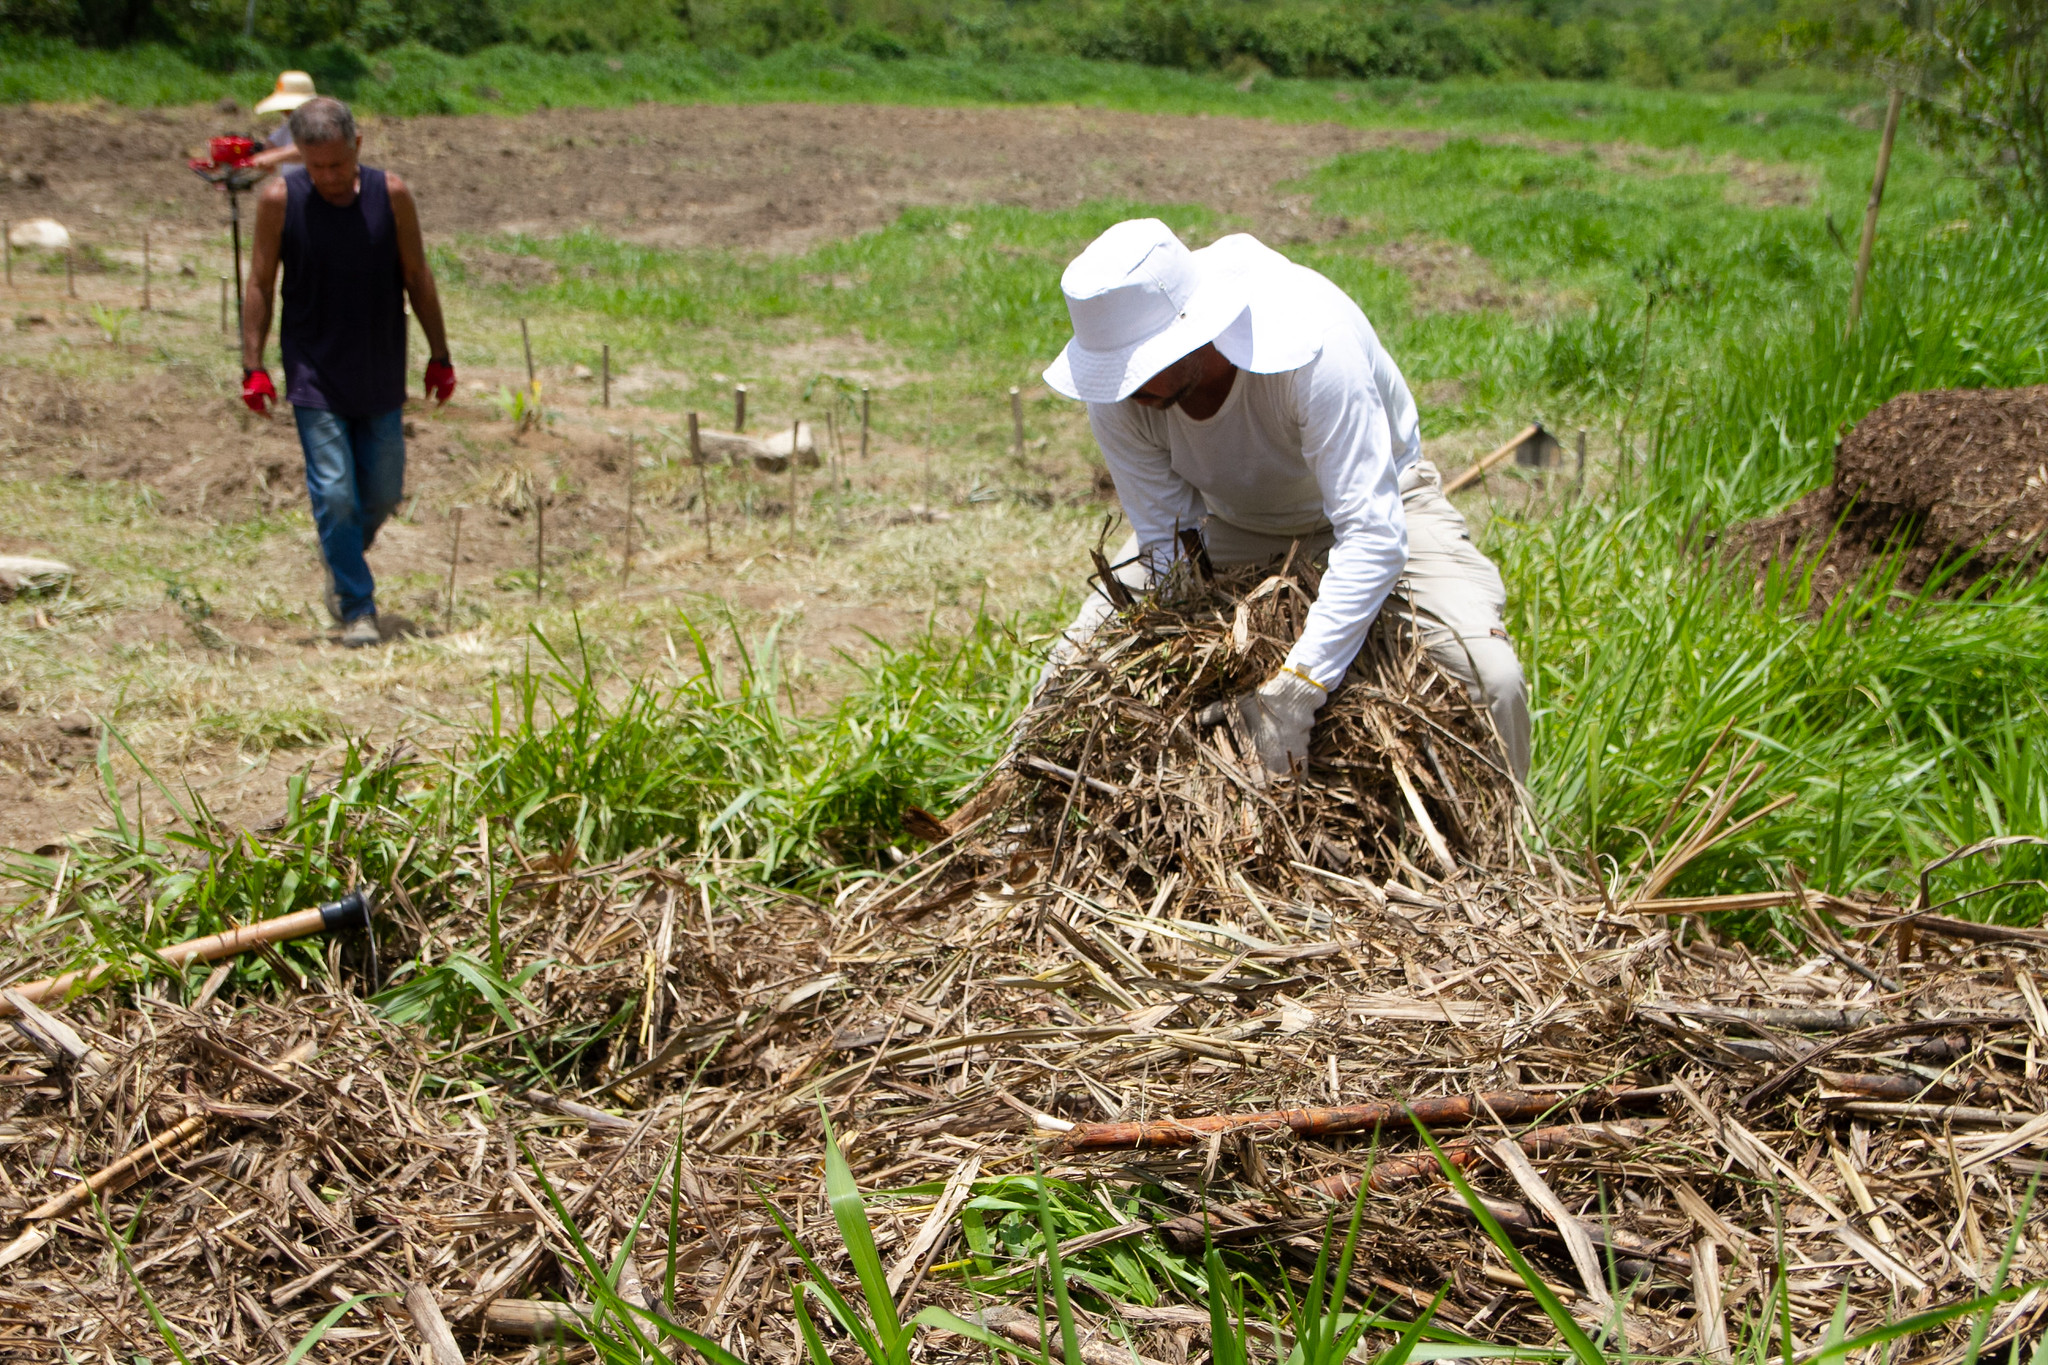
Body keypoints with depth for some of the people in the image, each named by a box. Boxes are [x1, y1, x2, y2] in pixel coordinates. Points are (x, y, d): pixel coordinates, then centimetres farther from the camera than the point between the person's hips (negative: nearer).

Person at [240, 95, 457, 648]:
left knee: (382, 492, 10)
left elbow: (417, 278, 3)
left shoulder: (391, 194, -6)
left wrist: (439, 356, 7)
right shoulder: (279, 199, -9)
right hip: (314, 374, -2)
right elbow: (260, 284, -2)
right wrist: (253, 367, -6)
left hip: (381, 374, 2)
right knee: (335, 494, -7)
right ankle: (356, 608, 6)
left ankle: (341, 561, 39)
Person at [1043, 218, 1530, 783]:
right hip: (1225, 518, 3)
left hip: (1371, 498, -3)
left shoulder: (1313, 345, -41)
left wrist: (1294, 690, -49)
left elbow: (1374, 535, -43)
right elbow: (1166, 544, -20)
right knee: (1078, 663, -9)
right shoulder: (1117, 387, -27)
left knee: (1491, 679, -24)